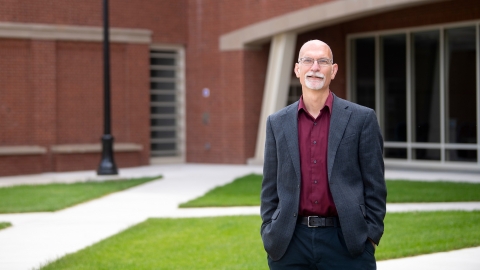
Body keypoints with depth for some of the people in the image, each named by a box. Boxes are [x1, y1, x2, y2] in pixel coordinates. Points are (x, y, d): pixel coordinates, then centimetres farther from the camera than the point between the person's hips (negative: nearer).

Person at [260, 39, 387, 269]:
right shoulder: (278, 123, 10)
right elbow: (270, 188, 12)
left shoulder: (361, 118, 3)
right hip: (290, 244, 2)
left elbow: (374, 186, 2)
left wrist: (370, 237, -4)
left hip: (346, 241, -2)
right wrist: (269, 234, 4)